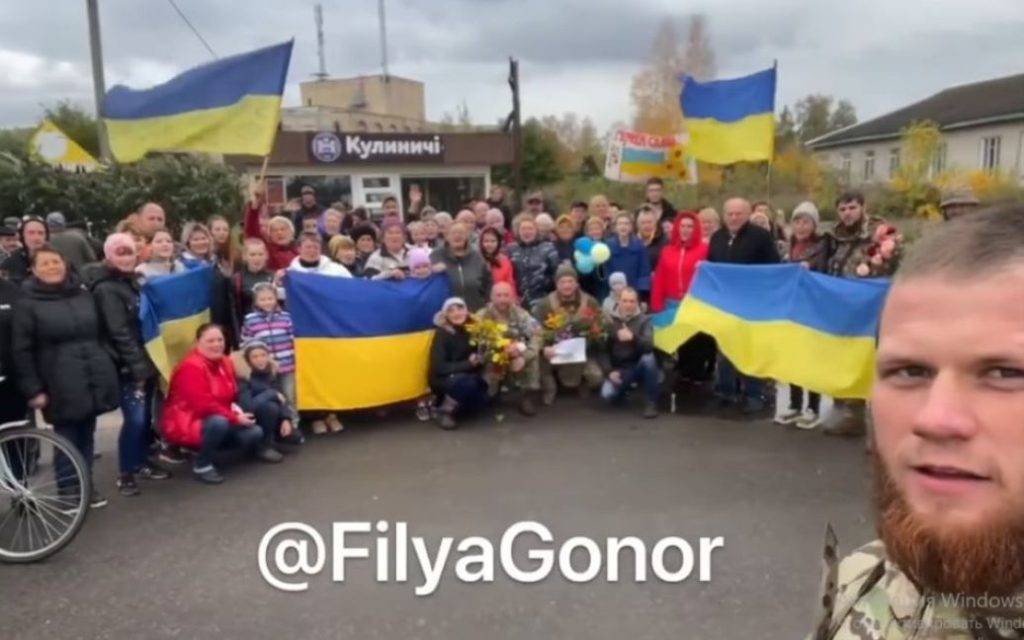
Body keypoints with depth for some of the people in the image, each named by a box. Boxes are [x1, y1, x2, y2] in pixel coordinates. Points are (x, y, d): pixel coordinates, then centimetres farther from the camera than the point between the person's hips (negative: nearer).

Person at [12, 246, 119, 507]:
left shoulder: (84, 295, 9)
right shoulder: (27, 303, -4)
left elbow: (101, 334, 16)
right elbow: (21, 351, -5)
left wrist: (106, 371, 14)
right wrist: (32, 389, -10)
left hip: (94, 381, 4)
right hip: (61, 385, -4)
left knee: (87, 436, 13)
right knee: (67, 438, 2)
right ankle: (67, 491, 17)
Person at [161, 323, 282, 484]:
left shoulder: (225, 363, 3)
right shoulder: (191, 367, -24)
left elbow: (230, 395, 17)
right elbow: (203, 405, -28)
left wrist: (235, 409, -4)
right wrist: (235, 418, -23)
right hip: (186, 424, -8)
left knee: (254, 432, -8)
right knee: (219, 422, -38)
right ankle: (202, 465, -17)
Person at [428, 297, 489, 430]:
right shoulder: (442, 334, -16)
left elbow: (477, 357, 12)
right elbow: (439, 367, -22)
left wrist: (479, 360, -12)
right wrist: (468, 364, -26)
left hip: (467, 378, 6)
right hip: (443, 381, -6)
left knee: (487, 391, -20)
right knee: (466, 382, -35)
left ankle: (455, 408, 3)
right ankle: (445, 410, -13)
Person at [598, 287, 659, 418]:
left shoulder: (643, 320, -6)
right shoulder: (609, 321, -1)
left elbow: (649, 346, -23)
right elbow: (602, 351, -1)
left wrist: (633, 338, -42)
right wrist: (609, 371, -15)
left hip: (639, 367, 0)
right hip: (619, 369, 1)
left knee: (648, 358, -35)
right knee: (607, 394, -26)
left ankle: (651, 403, -19)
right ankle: (623, 389, 13)